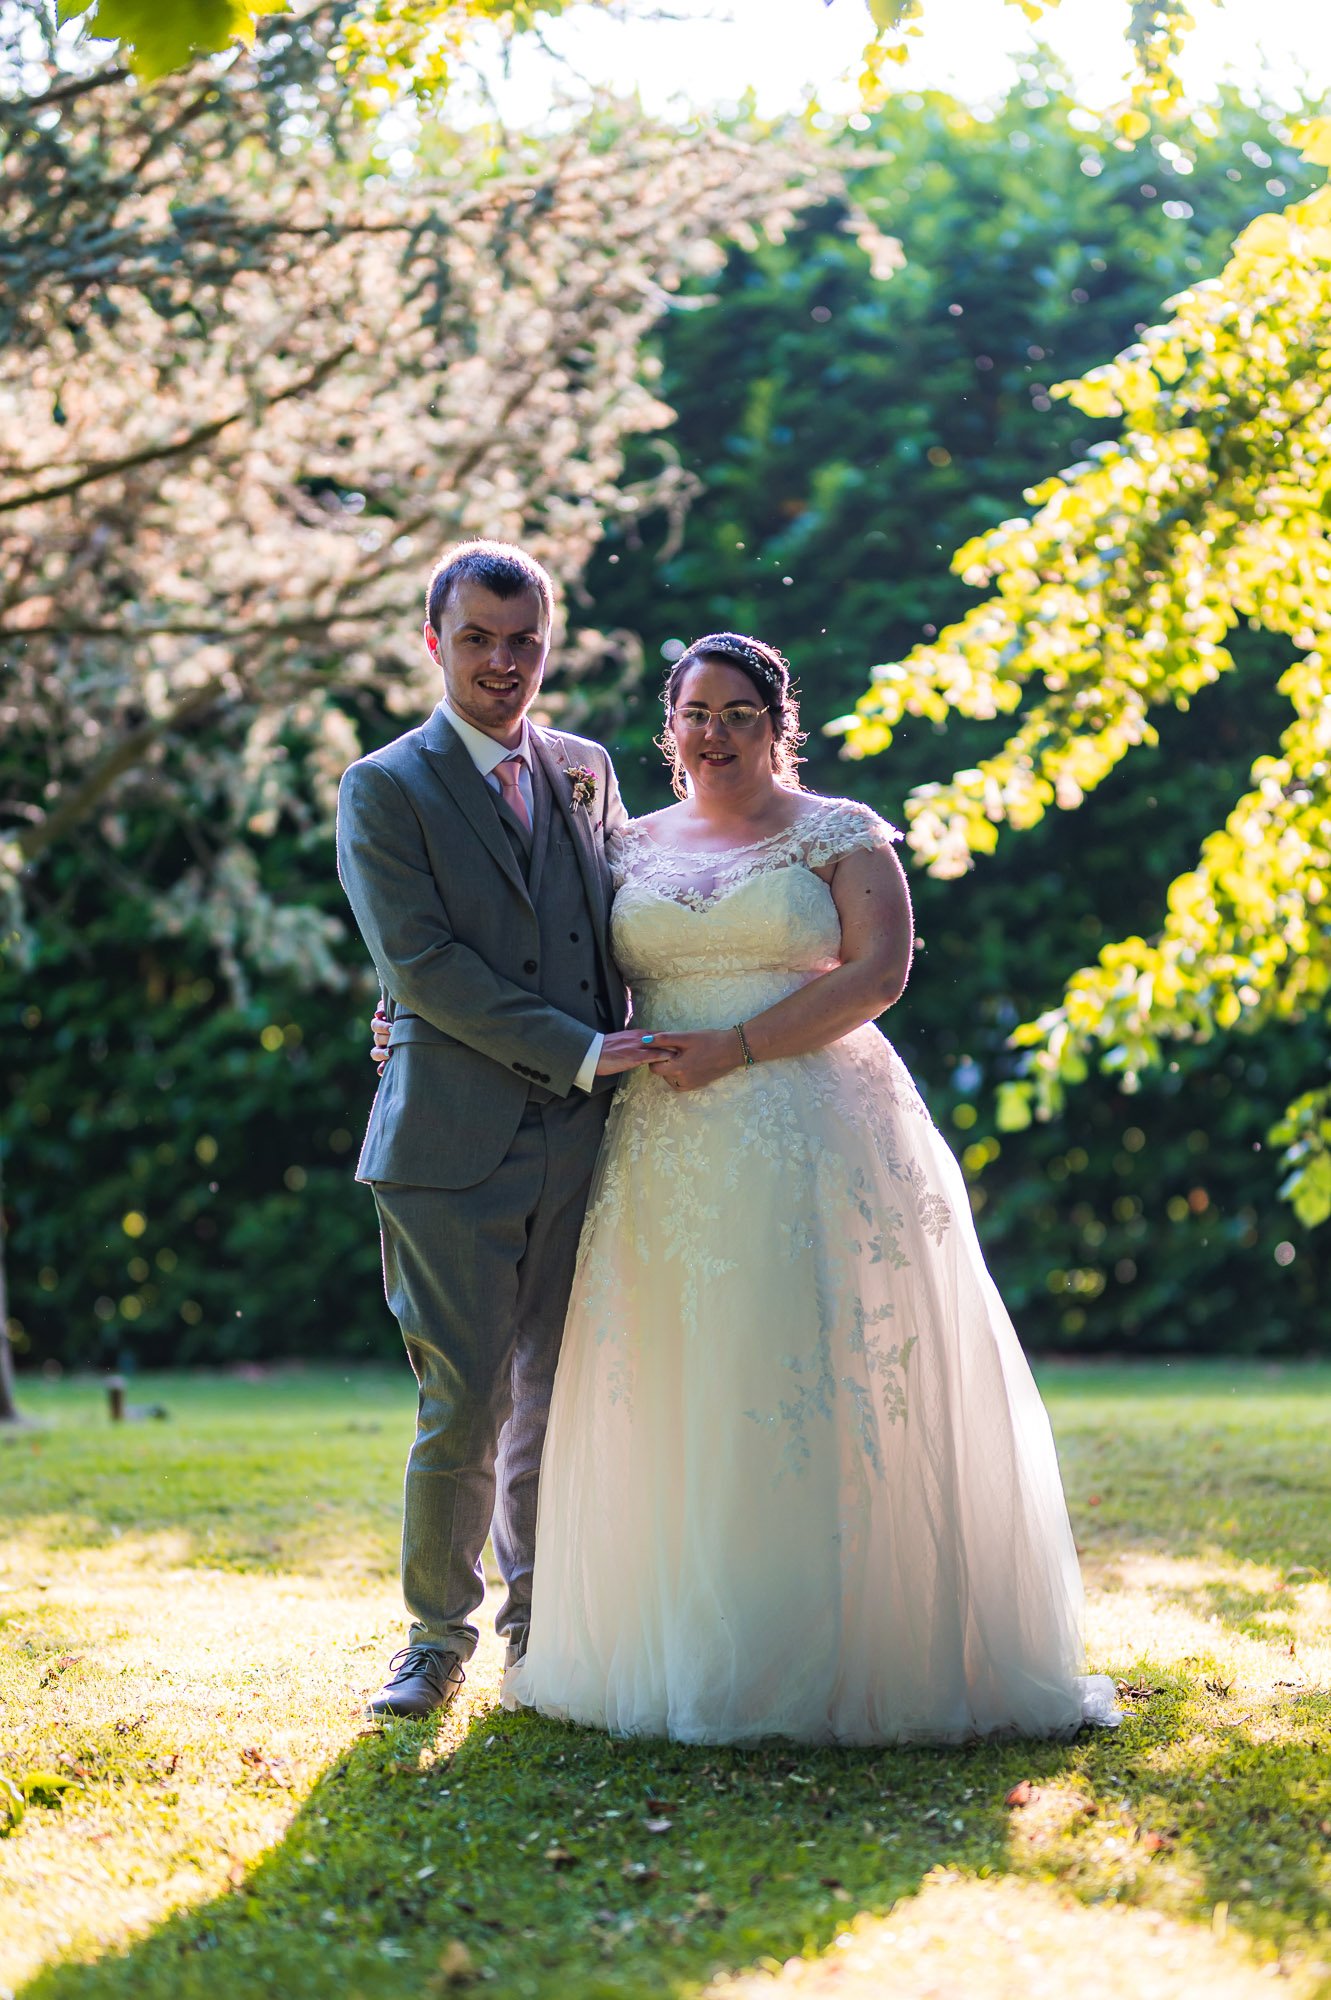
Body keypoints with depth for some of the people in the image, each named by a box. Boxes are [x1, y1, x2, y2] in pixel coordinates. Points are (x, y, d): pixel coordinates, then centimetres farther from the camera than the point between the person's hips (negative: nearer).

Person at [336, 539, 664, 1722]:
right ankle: (438, 1634, 14)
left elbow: (629, 911, 26)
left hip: (580, 1142, 4)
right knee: (462, 1408, -4)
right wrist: (576, 1051, -13)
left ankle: (539, 1619, 26)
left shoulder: (586, 770, 14)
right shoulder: (385, 790, -2)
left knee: (557, 1400, 11)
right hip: (454, 1145, -4)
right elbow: (420, 962, -11)